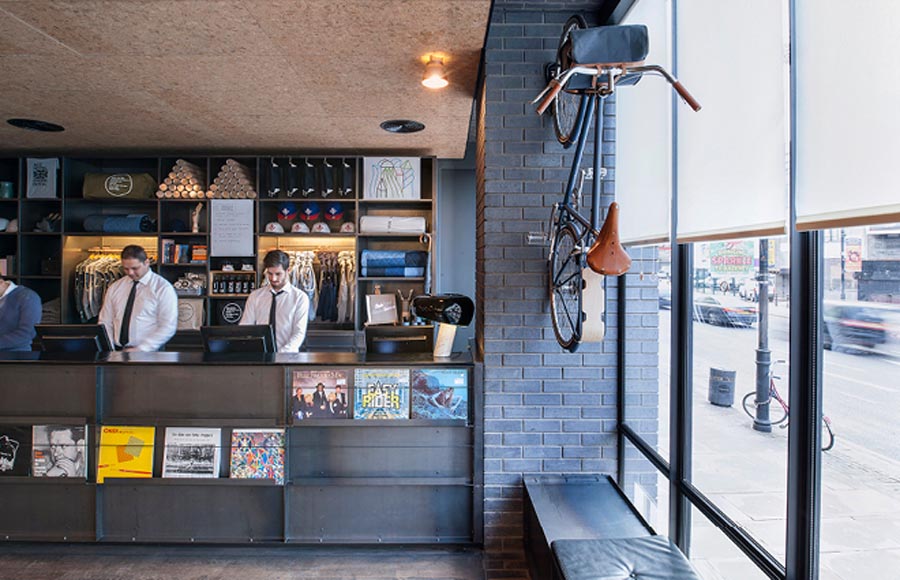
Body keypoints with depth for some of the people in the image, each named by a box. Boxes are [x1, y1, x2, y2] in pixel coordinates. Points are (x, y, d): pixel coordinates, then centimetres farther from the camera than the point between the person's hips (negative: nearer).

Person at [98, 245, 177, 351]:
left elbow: (168, 328, -8)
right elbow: (105, 322, 13)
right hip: (117, 350, 4)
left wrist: (140, 349, -15)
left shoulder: (163, 288, -3)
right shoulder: (114, 288, 12)